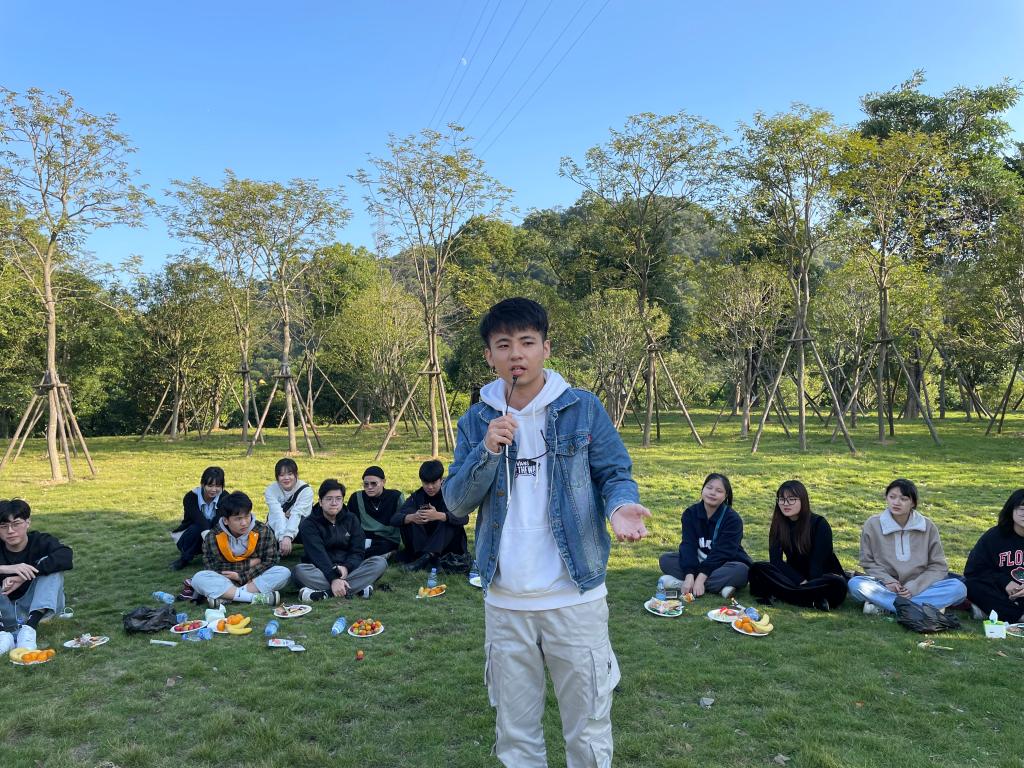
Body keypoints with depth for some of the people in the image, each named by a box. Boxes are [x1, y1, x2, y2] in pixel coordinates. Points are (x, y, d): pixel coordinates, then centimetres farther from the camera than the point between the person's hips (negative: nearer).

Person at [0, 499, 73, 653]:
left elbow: (66, 557, -32)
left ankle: (30, 626, -36)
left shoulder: (41, 541, -11)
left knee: (51, 564, -24)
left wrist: (22, 577, -36)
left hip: (36, 607, -1)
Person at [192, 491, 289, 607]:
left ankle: (227, 596, -29)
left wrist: (241, 576, -16)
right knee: (198, 579, -27)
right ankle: (253, 597, -35)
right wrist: (249, 563, -14)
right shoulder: (214, 536, -8)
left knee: (284, 573, -26)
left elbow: (270, 561, -8)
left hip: (254, 579, 0)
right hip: (225, 582, 0)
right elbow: (211, 567, -13)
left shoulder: (263, 531, -6)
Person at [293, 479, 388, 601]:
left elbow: (358, 551, -1)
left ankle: (325, 593, -32)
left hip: (348, 569, 3)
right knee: (299, 570, -34)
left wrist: (346, 567, -23)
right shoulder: (309, 524, -4)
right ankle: (357, 588, -37)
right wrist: (333, 578, -34)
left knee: (380, 562, -21)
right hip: (321, 571, -3)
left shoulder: (351, 519, 8)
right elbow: (318, 555, -19)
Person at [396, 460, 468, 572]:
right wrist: (411, 518, -37)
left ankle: (427, 556, -38)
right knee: (407, 516, -17)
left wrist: (438, 516, -42)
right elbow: (394, 519, -13)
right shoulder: (416, 496, 0)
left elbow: (464, 518, -24)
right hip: (423, 543, 2)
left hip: (448, 545, -2)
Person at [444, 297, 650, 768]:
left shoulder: (583, 408, -4)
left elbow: (615, 472, -2)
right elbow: (455, 503, 0)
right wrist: (487, 452, -17)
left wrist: (621, 505, -25)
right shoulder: (476, 421, 3)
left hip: (575, 597, -2)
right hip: (504, 603, 3)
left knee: (588, 729, 12)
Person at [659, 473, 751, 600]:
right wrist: (689, 576, -32)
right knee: (665, 559, -17)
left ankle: (679, 584, -32)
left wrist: (700, 578, -34)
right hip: (697, 562, 3)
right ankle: (719, 586, -26)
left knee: (740, 570, -35)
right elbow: (688, 545, -17)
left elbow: (721, 552, -24)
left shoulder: (733, 519, -16)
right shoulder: (690, 513, -6)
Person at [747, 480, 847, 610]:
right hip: (794, 575, 3)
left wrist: (808, 583, -28)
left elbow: (818, 562, -18)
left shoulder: (819, 524, -13)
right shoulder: (778, 524, -4)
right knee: (757, 569, -23)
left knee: (837, 584, -37)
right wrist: (801, 581, -23)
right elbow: (775, 559, -12)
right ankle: (814, 601, -29)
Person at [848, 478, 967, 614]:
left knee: (958, 587, -24)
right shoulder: (873, 524, -2)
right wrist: (888, 581, -17)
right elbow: (868, 563, 1)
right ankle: (927, 607, -32)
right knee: (855, 583, -31)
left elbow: (938, 566, 0)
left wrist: (914, 587, -15)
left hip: (919, 587, 1)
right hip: (885, 586, -1)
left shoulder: (927, 526, 0)